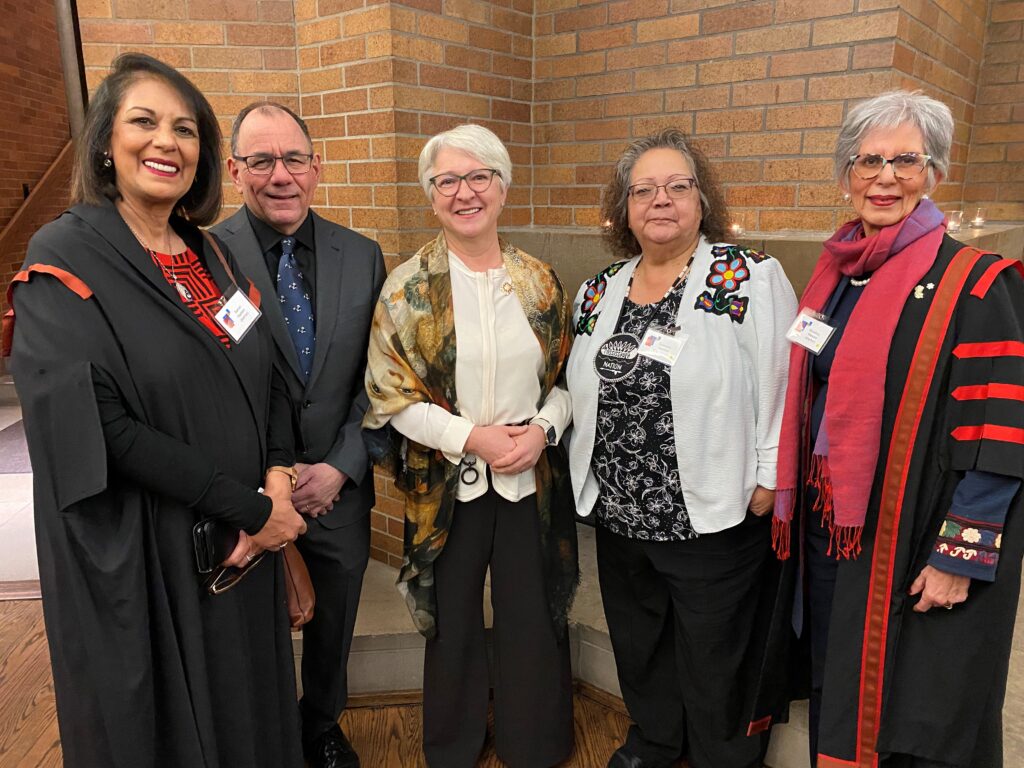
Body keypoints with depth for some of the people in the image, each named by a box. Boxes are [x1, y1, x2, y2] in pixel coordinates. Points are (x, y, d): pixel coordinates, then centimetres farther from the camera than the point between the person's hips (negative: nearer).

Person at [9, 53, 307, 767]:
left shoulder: (212, 254, 7)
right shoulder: (64, 261, -11)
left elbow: (267, 379, 6)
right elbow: (98, 427, -20)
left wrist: (277, 478, -12)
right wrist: (250, 508, -19)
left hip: (244, 544, 6)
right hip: (138, 553, -5)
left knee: (248, 709, 21)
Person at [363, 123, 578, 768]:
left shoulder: (540, 281, 2)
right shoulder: (409, 288, -5)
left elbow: (567, 376, 8)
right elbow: (391, 395, -6)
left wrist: (543, 429, -11)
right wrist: (471, 437, -16)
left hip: (532, 478, 2)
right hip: (447, 483, -1)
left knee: (533, 618, 13)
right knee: (454, 622, 15)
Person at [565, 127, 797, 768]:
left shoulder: (750, 278, -11)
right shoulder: (600, 292, 5)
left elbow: (782, 384, -12)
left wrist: (767, 481, -13)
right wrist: (589, 474, 11)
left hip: (712, 519, -5)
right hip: (618, 515, 6)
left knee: (714, 661, 14)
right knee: (638, 644, 24)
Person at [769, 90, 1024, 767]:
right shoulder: (833, 275, 6)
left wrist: (961, 557, -17)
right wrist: (795, 502, 11)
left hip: (911, 543, -5)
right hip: (829, 527, 6)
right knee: (834, 692, 21)